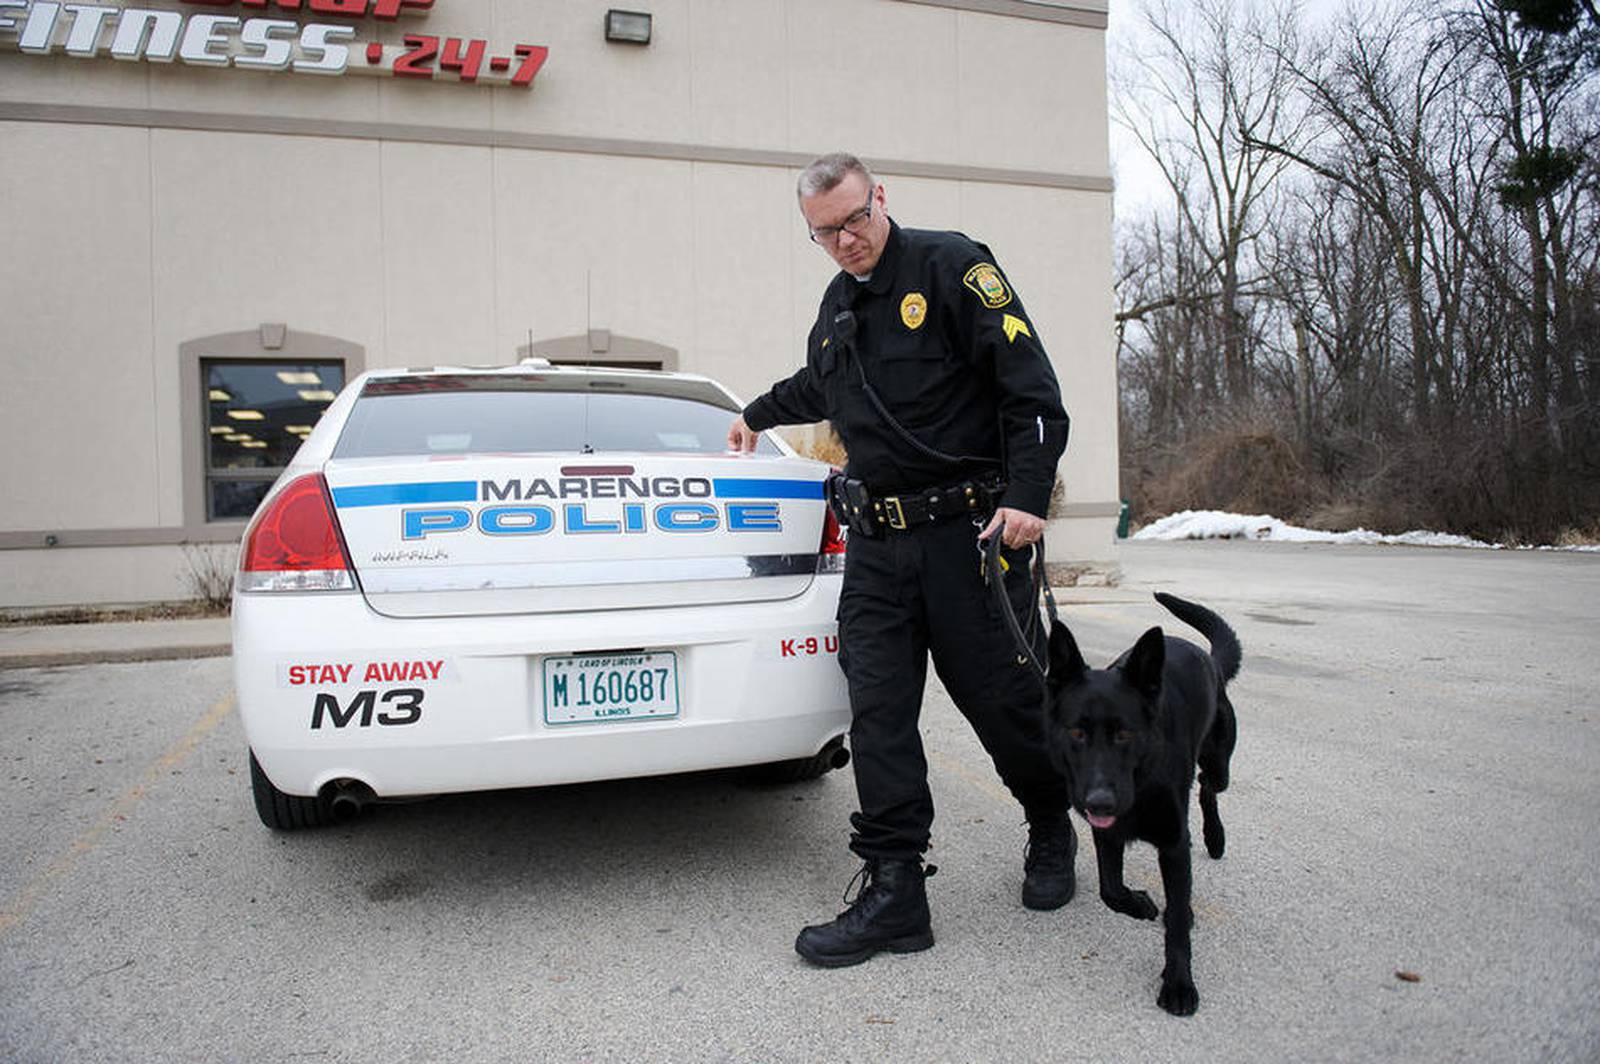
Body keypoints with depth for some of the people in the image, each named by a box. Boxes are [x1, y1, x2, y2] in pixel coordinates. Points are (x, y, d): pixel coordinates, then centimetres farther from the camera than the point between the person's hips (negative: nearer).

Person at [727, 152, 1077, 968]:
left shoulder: (951, 267, -4)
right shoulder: (835, 306, 18)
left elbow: (1029, 386, -10)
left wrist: (1027, 493, -19)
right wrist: (758, 415, 54)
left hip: (968, 532, -6)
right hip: (875, 542, 6)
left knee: (1000, 695, 2)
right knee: (878, 712, -2)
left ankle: (1053, 834, 31)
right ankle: (893, 888, 5)